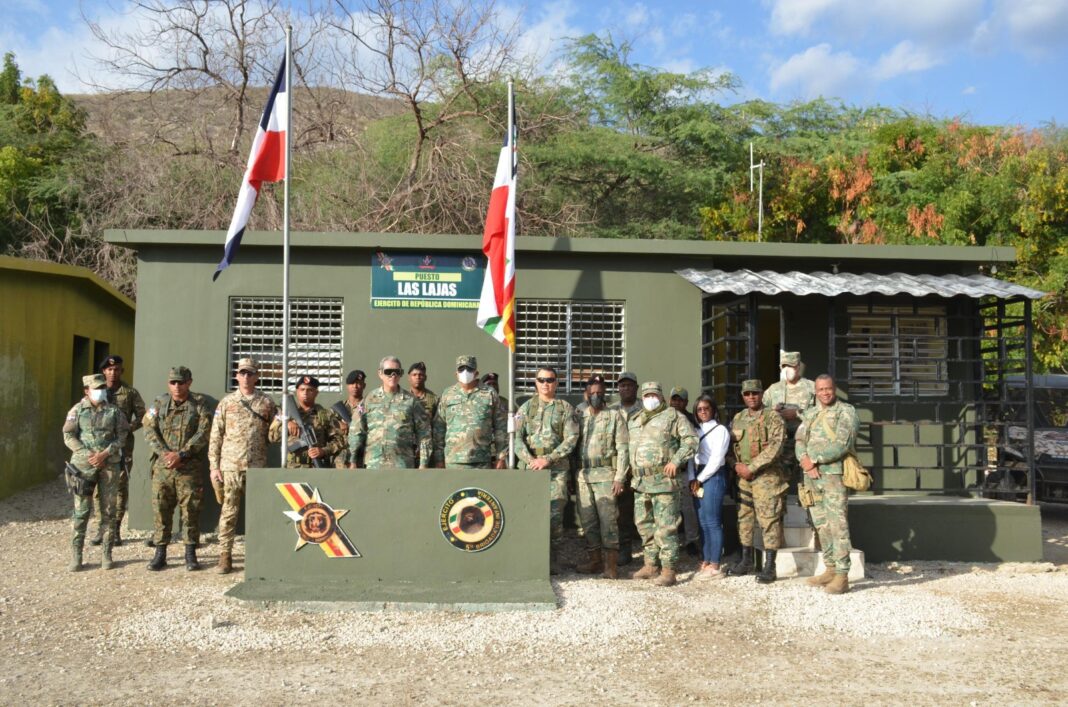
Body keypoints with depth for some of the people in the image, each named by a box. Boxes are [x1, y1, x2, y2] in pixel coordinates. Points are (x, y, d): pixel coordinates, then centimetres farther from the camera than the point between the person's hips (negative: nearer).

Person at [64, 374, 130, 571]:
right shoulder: (77, 410, 4)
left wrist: (105, 453, -11)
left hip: (109, 465, 1)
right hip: (83, 465, -1)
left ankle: (107, 553, 11)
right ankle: (77, 554, 9)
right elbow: (68, 436, -1)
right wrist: (87, 454, -12)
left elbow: (122, 436, 2)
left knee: (108, 510, 4)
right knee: (81, 510, 0)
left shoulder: (114, 411, 6)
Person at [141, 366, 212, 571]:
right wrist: (165, 453, -12)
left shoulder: (199, 403, 3)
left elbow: (203, 433, -6)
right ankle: (160, 553, 15)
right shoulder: (159, 403, 10)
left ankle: (190, 554, 9)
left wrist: (181, 454, -14)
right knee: (161, 509, 5)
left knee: (190, 509, -1)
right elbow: (150, 430, 2)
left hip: (189, 467, -2)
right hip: (162, 466, 2)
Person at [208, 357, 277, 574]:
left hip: (257, 467, 1)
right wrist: (214, 466, -1)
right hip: (230, 466, -1)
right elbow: (215, 436, 4)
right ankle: (225, 555, 9)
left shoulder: (267, 403, 7)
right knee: (229, 512, 2)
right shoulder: (226, 402, 5)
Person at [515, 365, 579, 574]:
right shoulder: (526, 407, 12)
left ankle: (553, 560, 5)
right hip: (528, 467, 1)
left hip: (556, 468, -1)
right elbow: (516, 437, 3)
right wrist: (529, 459, -12)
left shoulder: (565, 408, 8)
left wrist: (548, 459, -11)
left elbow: (571, 439, -1)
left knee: (554, 514, -5)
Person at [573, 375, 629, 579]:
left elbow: (623, 448, -2)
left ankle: (611, 563, -6)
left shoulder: (615, 415, 3)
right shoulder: (578, 415, 13)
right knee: (587, 518, 6)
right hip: (582, 475, 4)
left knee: (607, 517, -9)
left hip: (605, 473, -4)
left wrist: (619, 477, -10)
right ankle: (595, 560, 14)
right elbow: (571, 444, 11)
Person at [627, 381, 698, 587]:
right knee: (644, 524, 13)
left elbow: (691, 439, -5)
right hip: (640, 481, 7)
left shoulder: (672, 415, -1)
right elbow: (626, 445, 27)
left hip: (663, 480, -7)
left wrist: (676, 460, -13)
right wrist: (629, 466, 13)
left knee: (665, 527, -7)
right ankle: (651, 565, 24)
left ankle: (668, 570, -4)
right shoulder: (634, 421, 18)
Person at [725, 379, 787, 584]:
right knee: (744, 517, 11)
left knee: (768, 519, -6)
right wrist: (736, 465, -3)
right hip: (743, 475, 6)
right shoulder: (738, 419, 13)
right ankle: (746, 560, 23)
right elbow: (730, 446, 16)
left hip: (766, 476, -6)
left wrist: (751, 467, -16)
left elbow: (774, 448, -15)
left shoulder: (772, 418, -6)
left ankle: (769, 566, -1)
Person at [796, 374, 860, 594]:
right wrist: (805, 460, -10)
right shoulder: (809, 414, 18)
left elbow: (843, 444, -13)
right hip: (811, 476, 7)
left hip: (834, 473, -7)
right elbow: (800, 441, 10)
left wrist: (815, 459, -14)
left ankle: (842, 576, -8)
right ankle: (830, 569, 19)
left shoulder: (846, 411, -2)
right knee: (821, 524, 10)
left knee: (838, 524, -9)